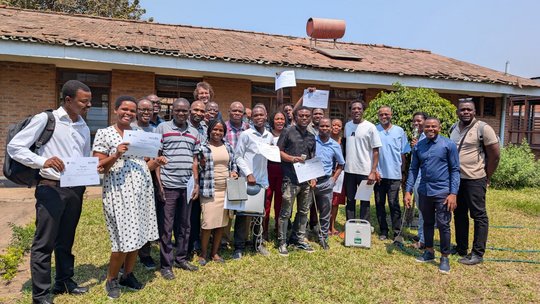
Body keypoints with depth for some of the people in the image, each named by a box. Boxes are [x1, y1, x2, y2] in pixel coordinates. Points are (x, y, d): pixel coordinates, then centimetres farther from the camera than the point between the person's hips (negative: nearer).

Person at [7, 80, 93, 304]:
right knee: (44, 242, 2)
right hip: (51, 188, -6)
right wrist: (43, 161, -24)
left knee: (66, 240, 18)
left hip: (76, 189, 6)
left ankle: (64, 281, 32)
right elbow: (14, 147, -9)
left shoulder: (84, 128, 12)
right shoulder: (45, 119, -7)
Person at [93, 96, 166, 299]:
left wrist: (156, 162, -4)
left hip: (142, 190, 5)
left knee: (137, 236, 10)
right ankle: (112, 279, 20)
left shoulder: (140, 133, 12)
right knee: (123, 240, -4)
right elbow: (98, 167, -7)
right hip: (119, 191, -5)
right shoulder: (104, 133, -2)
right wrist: (116, 155, -22)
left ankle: (128, 274, 29)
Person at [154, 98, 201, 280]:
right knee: (166, 227, 3)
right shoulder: (162, 128, -1)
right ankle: (166, 265, 14)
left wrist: (196, 183, 8)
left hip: (187, 186, 5)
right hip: (168, 185, -4)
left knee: (185, 225, 13)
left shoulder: (194, 132, 12)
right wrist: (159, 183, -9)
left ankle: (181, 258, 27)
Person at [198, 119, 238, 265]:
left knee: (222, 222, 10)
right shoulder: (203, 147, -4)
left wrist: (234, 172, 0)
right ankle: (203, 253, 15)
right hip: (209, 190, -5)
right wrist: (200, 164, -18)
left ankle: (214, 252, 25)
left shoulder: (228, 147, 11)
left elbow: (233, 163, 18)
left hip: (226, 189, 5)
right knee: (208, 223, -6)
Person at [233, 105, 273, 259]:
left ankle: (258, 243, 27)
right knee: (243, 213, 2)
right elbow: (238, 156, -8)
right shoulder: (246, 134, -7)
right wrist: (248, 174, -14)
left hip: (262, 180, 5)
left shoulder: (270, 136, 9)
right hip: (247, 180, -5)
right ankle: (239, 247, 12)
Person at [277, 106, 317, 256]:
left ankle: (299, 239, 26)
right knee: (285, 212, -1)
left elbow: (313, 159, 18)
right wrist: (292, 158, -18)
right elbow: (278, 151, -3)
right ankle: (282, 242, 11)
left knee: (303, 211, 12)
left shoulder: (311, 137, 15)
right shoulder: (288, 132, 0)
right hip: (291, 179, -5)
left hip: (307, 180, 6)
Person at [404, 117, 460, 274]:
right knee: (427, 223, 16)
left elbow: (455, 170, -6)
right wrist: (408, 191, 3)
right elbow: (413, 169, 9)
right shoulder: (418, 146, 6)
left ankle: (445, 258, 15)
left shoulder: (449, 145, -6)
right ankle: (429, 252, 31)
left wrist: (453, 193, -12)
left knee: (443, 225, 1)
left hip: (442, 192, -4)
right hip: (424, 192, 4)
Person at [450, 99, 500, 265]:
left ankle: (478, 254, 10)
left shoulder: (483, 128, -10)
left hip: (474, 180, -7)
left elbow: (495, 155, -8)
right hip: (456, 179, 7)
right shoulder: (454, 128, 9)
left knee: (479, 216, 1)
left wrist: (486, 178, -2)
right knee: (459, 214, 16)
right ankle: (461, 248, 29)